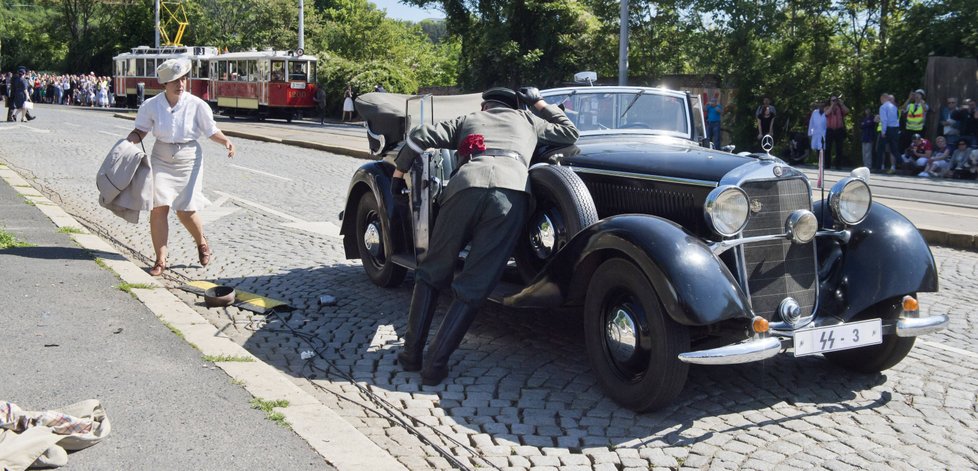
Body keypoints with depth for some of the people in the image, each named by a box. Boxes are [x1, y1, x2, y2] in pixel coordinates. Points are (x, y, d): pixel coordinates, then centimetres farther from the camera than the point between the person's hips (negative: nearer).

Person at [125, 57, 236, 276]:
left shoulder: (196, 105, -8)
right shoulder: (152, 105, -3)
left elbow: (211, 131, 0)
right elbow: (140, 131, 5)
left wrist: (226, 141, -18)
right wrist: (126, 143, -13)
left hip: (188, 160, -2)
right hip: (161, 160, 2)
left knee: (185, 211, -1)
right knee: (158, 208, -6)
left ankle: (202, 243, 31)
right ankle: (160, 260, 4)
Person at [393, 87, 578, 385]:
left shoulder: (467, 120, 34)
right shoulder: (526, 119, 36)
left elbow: (419, 137, 21)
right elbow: (570, 133, 47)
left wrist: (398, 174, 32)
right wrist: (538, 102, 51)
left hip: (467, 187, 0)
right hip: (513, 192, 0)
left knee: (432, 273, 16)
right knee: (473, 288, 3)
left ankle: (411, 352, 12)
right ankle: (435, 364, -3)